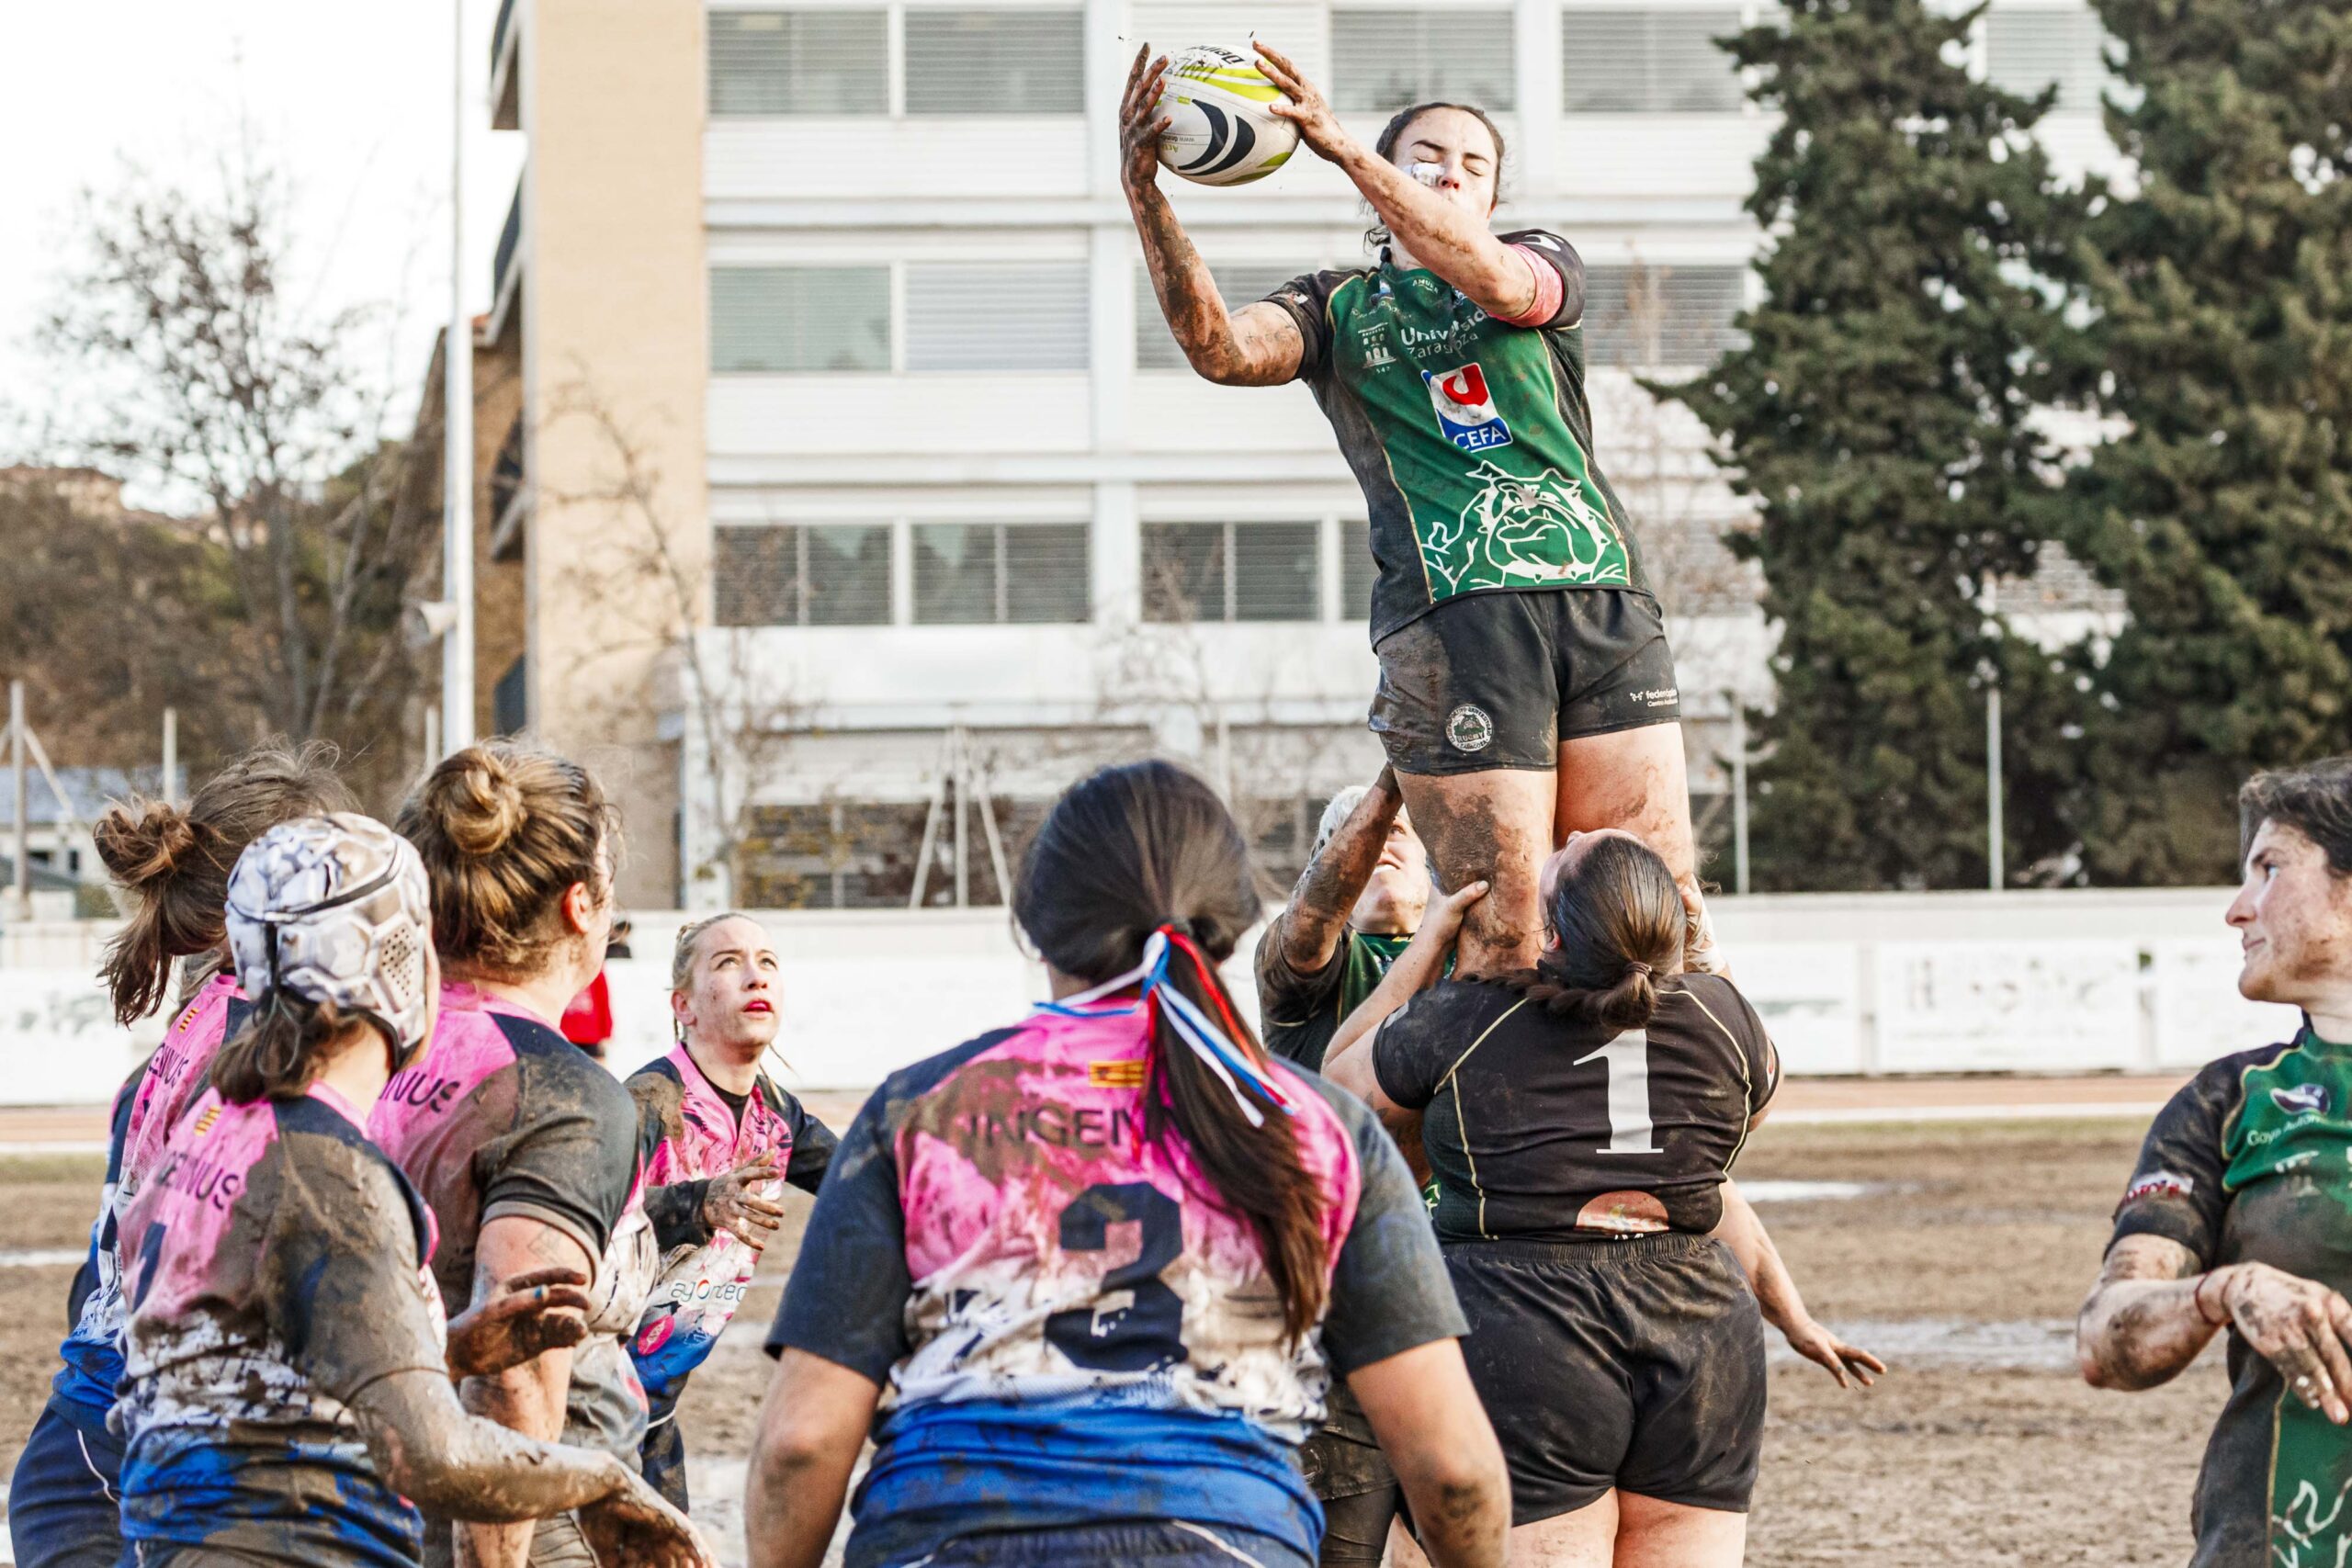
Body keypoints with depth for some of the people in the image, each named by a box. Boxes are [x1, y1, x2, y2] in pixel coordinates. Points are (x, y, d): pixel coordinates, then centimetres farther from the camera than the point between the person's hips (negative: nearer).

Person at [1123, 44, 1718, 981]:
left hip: (1604, 597, 2)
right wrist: (1144, 193, -15)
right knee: (1504, 926, -10)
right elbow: (1222, 349, -3)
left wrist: (1342, 146, -16)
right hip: (1453, 614, -2)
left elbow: (1497, 279, -7)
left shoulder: (1543, 263, 19)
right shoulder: (1338, 307, 17)